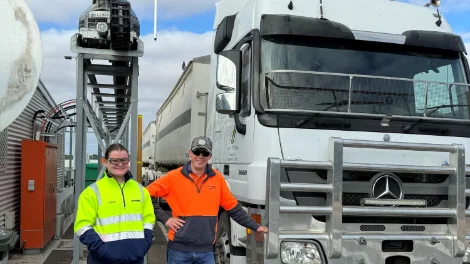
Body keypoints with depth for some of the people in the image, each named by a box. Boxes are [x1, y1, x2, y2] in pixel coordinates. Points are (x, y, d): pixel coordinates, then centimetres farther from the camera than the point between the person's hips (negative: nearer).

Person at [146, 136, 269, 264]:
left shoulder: (217, 178, 3)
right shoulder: (174, 176, -3)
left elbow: (233, 208, 12)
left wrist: (255, 226, 12)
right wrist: (165, 218, -8)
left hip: (206, 250, 2)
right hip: (179, 249, -1)